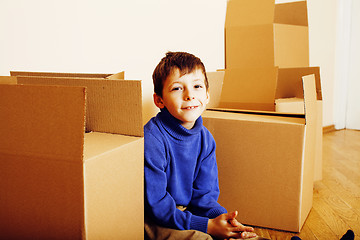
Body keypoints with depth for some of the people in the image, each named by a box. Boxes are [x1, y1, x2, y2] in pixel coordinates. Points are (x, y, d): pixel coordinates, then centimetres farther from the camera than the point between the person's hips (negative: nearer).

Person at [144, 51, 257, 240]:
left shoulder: (205, 139, -1)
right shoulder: (152, 139, -24)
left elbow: (203, 194, 2)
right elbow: (155, 204, -23)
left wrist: (220, 216, -20)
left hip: (189, 212, 6)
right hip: (154, 220, -5)